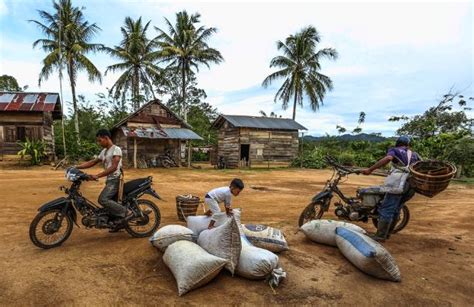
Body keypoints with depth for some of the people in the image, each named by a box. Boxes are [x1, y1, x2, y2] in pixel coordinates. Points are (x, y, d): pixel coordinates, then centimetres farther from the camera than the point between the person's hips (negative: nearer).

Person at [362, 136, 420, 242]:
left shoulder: (394, 151, 5)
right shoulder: (414, 155, 23)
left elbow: (388, 158, -17)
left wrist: (370, 170, -23)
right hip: (411, 186, 7)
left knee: (386, 209, -7)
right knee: (395, 209, 16)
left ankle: (380, 236, -10)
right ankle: (387, 233, 22)